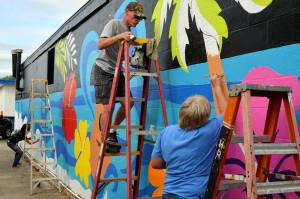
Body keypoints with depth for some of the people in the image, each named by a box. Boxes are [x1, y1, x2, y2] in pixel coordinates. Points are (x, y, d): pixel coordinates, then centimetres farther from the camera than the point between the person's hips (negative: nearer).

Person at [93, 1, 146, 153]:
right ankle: (106, 142, 5)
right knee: (108, 107, -8)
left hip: (117, 71, 8)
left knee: (128, 102, 4)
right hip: (104, 70, -8)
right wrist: (120, 36, -29)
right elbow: (100, 45, -21)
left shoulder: (129, 31, 15)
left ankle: (112, 131, 21)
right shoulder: (113, 24, -10)